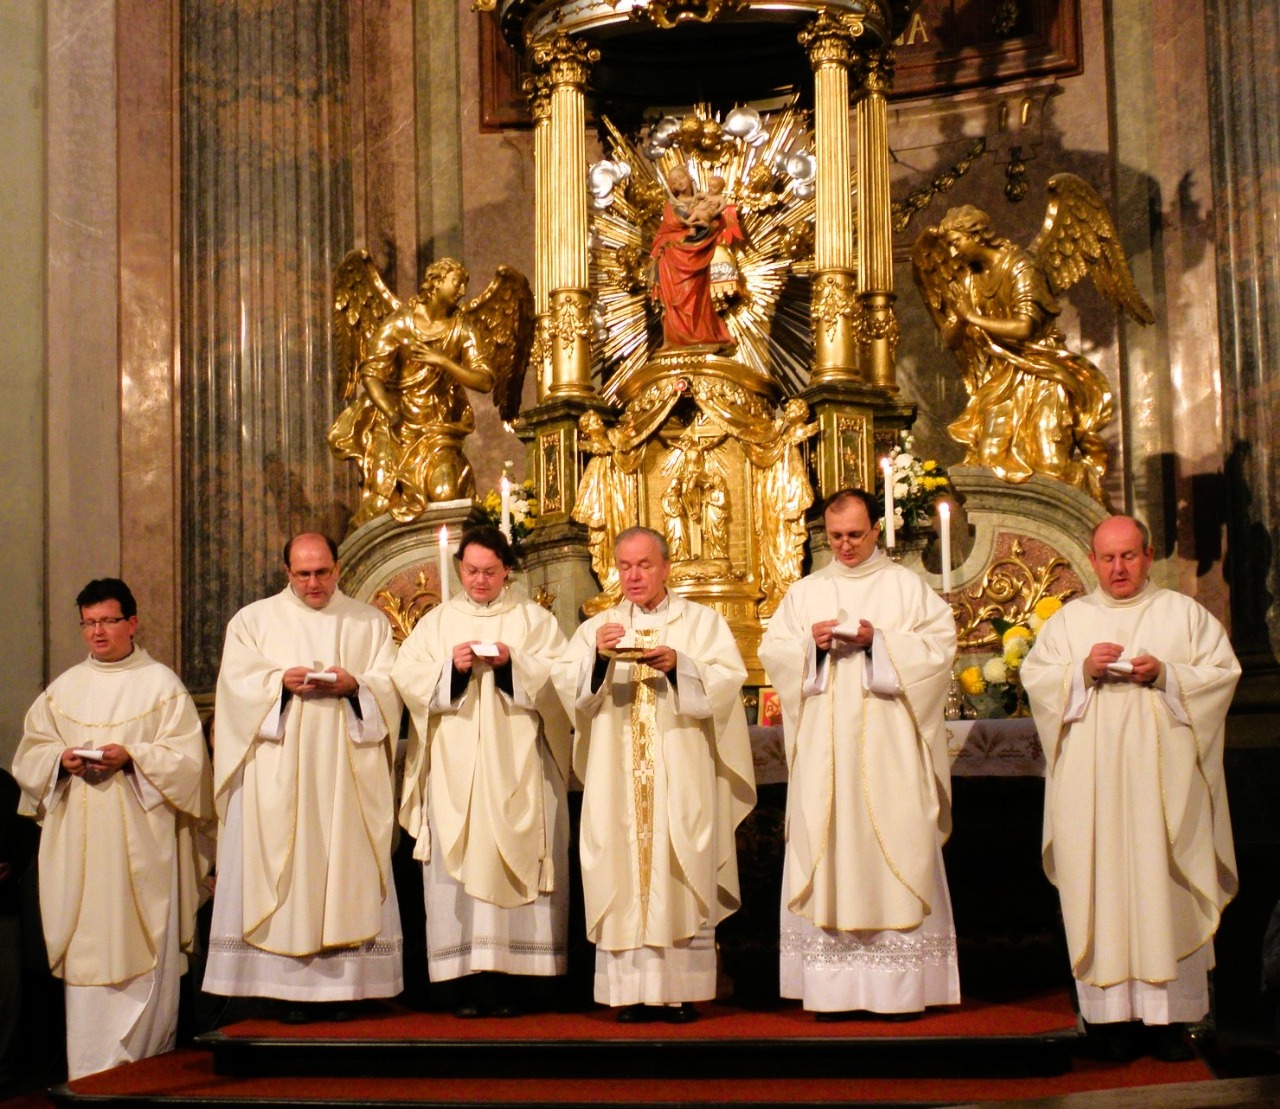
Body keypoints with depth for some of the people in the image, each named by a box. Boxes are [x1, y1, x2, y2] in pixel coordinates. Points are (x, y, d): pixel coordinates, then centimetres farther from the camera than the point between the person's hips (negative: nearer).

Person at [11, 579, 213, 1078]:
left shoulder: (162, 684, 5)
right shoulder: (62, 689, 16)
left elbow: (187, 757, -3)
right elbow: (29, 753, 13)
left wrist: (131, 757, -17)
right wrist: (62, 759, -8)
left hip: (143, 845, -3)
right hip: (79, 846, 3)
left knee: (146, 955, -4)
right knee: (84, 955, 0)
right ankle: (88, 1076, 4)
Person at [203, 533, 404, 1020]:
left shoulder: (370, 623, 14)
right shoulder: (254, 620, 12)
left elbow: (390, 686, 5)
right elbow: (236, 684, 1)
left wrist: (354, 684, -14)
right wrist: (281, 682, -16)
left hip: (347, 774, 1)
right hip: (279, 776, -1)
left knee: (348, 865, -4)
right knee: (284, 866, -7)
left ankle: (340, 986, -1)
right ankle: (291, 987, -5)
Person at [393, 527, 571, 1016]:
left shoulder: (534, 620, 11)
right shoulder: (436, 622, 16)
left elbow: (559, 678, 0)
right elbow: (406, 677, 4)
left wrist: (513, 663, -15)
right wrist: (451, 668, -12)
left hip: (516, 768, -1)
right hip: (454, 769, 1)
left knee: (514, 861, -7)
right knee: (459, 862, -6)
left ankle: (505, 980, -5)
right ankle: (470, 983, -5)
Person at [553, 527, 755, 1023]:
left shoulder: (703, 622, 11)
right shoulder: (597, 627, 16)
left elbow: (729, 681, -2)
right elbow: (567, 686, 2)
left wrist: (679, 665, -17)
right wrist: (598, 657, -16)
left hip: (683, 774, -2)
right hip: (617, 777, 2)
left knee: (682, 876, -6)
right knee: (623, 876, -5)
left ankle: (681, 990, -2)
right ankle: (633, 990, -2)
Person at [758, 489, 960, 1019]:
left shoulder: (907, 587, 8)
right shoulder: (805, 592, 15)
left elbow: (940, 645, -2)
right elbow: (772, 651, 10)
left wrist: (878, 641, -14)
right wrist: (810, 642, -9)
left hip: (887, 746, -2)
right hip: (824, 750, 2)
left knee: (895, 848, -5)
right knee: (826, 851, -3)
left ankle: (901, 983, -1)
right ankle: (834, 986, -1)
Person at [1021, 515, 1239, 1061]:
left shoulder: (1184, 613, 11)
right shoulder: (1067, 620, 14)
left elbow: (1223, 672, 4)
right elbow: (1034, 677, 7)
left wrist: (1165, 675, -11)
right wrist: (1083, 670, -10)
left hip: (1163, 775, -1)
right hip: (1093, 784, 1)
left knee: (1166, 888, -5)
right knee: (1102, 888, -4)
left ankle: (1170, 1015, -2)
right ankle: (1113, 1012, -2)